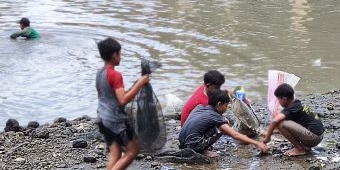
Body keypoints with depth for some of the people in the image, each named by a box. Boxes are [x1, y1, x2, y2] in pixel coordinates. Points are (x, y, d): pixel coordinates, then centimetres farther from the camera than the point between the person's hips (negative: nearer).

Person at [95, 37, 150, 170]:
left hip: (103, 119, 8)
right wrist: (139, 83, -21)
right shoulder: (115, 75, -18)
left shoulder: (100, 73, 9)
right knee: (133, 151, 2)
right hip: (117, 120, -8)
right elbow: (123, 100, -26)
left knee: (114, 153, 9)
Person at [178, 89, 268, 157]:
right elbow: (235, 135, -10)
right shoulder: (214, 117, -8)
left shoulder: (199, 107, 12)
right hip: (193, 145, -8)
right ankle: (203, 151, -2)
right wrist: (256, 143, -10)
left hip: (182, 143, 8)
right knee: (221, 128, -4)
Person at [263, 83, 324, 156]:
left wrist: (267, 137, -17)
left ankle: (300, 149, -6)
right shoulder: (298, 104, 13)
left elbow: (275, 121, -29)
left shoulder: (291, 109, -14)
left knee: (281, 124, -19)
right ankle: (305, 146, 16)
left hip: (314, 138, -10)